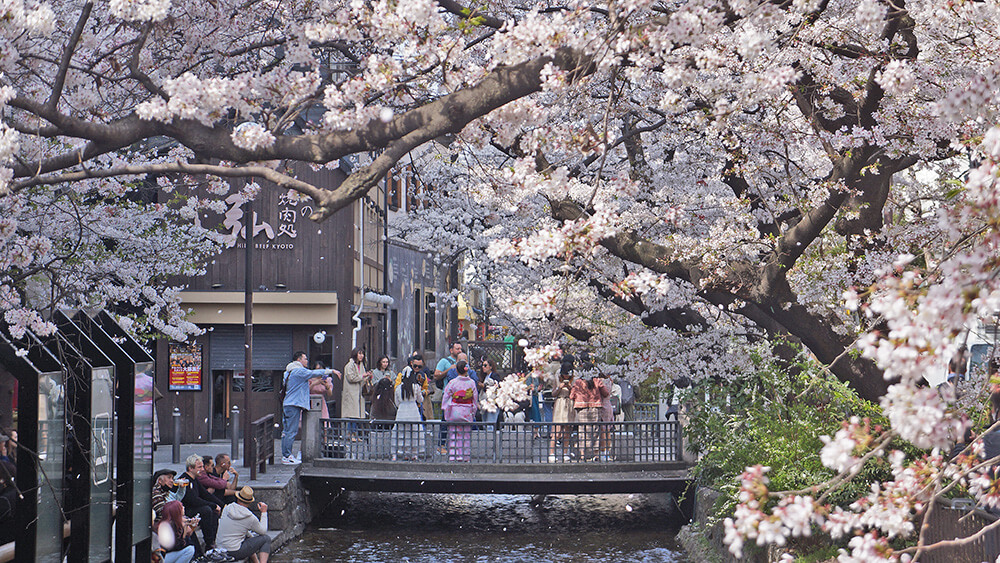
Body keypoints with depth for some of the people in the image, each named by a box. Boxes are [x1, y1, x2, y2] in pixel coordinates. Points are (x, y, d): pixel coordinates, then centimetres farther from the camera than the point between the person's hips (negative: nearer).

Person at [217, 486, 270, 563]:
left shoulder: (227, 508, 1)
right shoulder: (250, 517, -13)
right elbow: (263, 531, 4)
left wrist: (250, 535, 29)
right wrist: (264, 512, 12)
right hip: (235, 553, -6)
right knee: (266, 538, 4)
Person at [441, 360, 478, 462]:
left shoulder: (452, 382, -8)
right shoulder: (472, 383, -1)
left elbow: (446, 397, -3)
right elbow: (475, 398, 6)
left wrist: (445, 409, 9)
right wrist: (473, 411, 17)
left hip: (454, 412, -2)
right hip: (467, 412, 2)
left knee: (453, 434, 4)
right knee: (466, 434, 9)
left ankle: (452, 456, 1)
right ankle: (465, 456, 9)